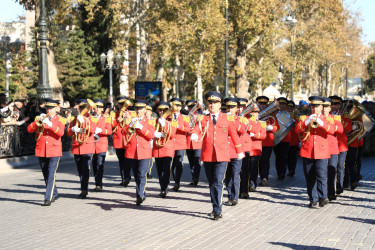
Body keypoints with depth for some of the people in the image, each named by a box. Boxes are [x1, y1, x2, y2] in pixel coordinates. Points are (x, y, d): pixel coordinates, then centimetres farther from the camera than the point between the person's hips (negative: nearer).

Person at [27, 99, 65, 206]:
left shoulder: (59, 120, 4)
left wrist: (50, 124, -26)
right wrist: (37, 121, -16)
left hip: (54, 151, -4)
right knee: (46, 175, 12)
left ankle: (48, 198, -14)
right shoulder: (40, 119, 11)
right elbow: (29, 129, 0)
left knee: (51, 175, -12)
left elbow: (61, 133, -14)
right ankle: (54, 194, 29)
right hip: (41, 151, 4)